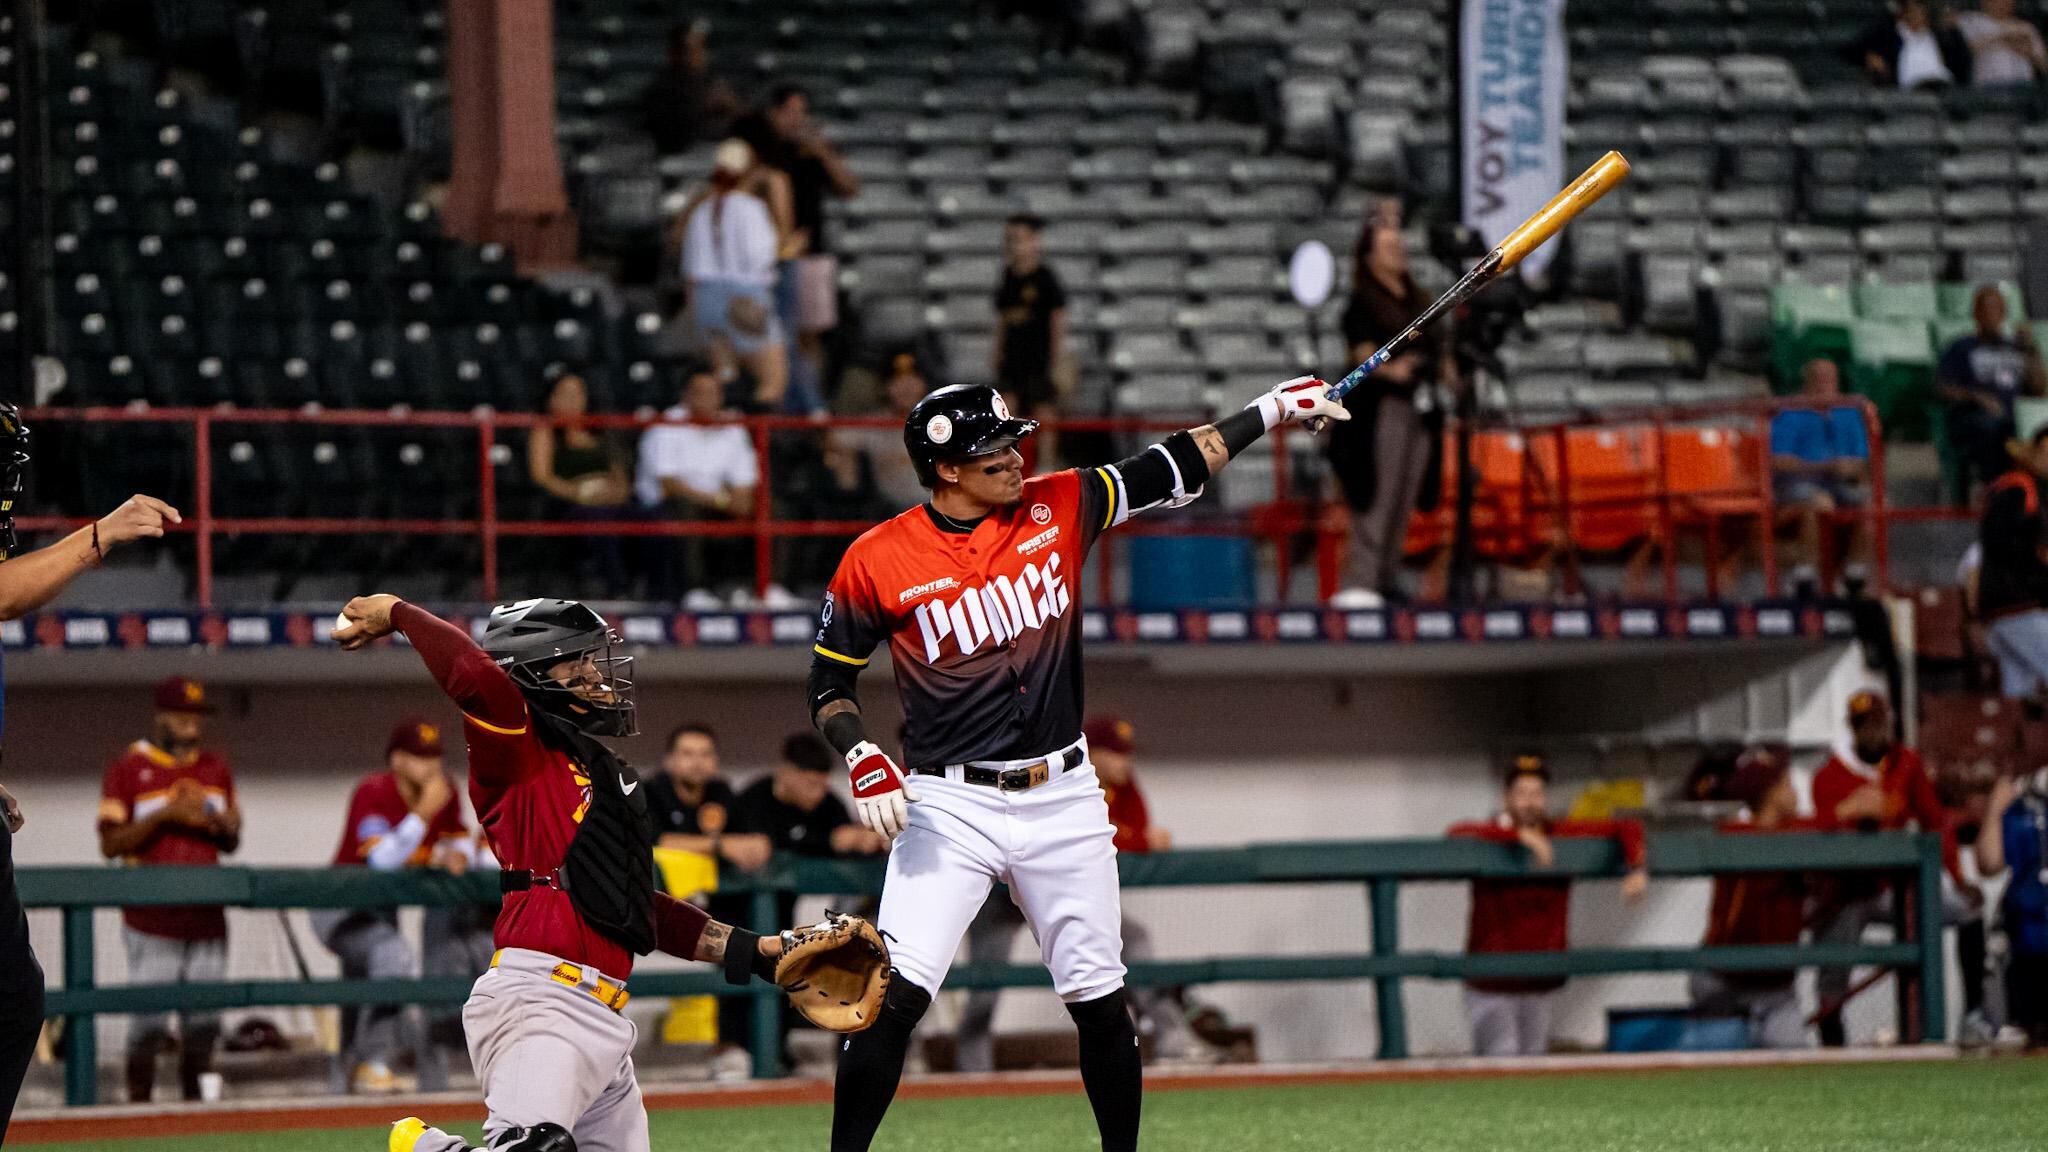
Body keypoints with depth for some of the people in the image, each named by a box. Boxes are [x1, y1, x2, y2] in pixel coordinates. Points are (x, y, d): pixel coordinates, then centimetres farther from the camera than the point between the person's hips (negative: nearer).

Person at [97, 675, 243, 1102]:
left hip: (206, 918, 5)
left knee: (204, 1021, 5)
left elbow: (232, 841, 20)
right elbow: (110, 844, -7)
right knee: (149, 1021, -8)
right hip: (152, 918, -5)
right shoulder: (128, 769, -1)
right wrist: (166, 814, -17)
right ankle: (139, 1105, -1)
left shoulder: (215, 768, 15)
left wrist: (219, 822, -4)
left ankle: (196, 1099, 15)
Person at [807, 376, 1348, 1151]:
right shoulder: (877, 562, -7)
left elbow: (1175, 469, 8)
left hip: (1063, 798, 3)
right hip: (950, 805, -3)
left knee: (1100, 1000, 8)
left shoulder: (1058, 509, 0)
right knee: (897, 994, -15)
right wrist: (862, 760, -16)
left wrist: (1275, 409, 6)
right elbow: (828, 686, 1)